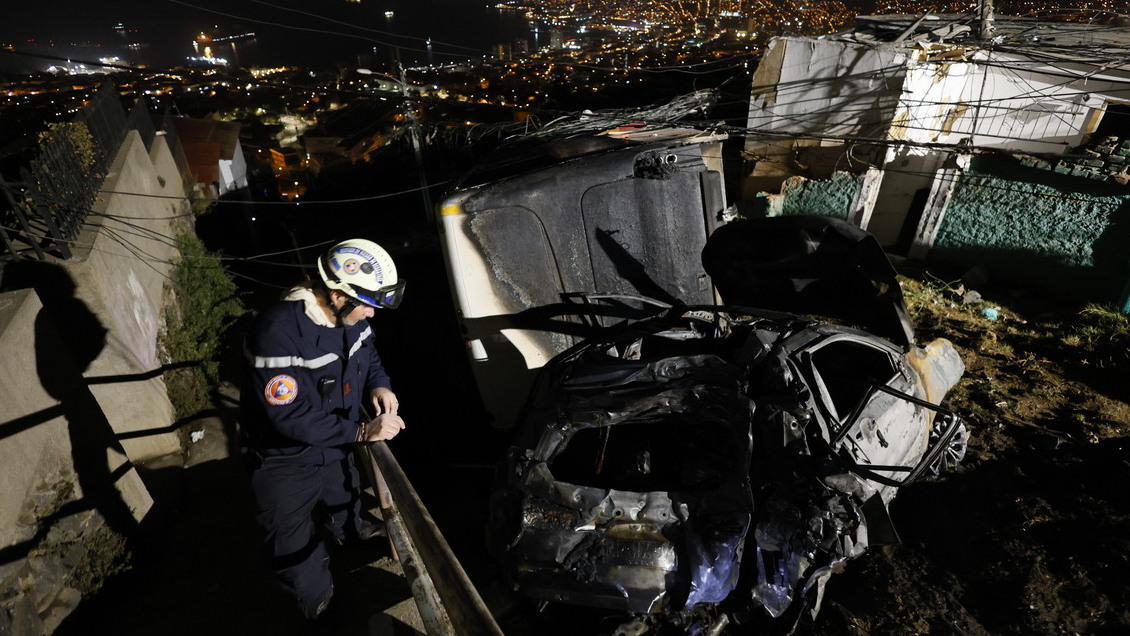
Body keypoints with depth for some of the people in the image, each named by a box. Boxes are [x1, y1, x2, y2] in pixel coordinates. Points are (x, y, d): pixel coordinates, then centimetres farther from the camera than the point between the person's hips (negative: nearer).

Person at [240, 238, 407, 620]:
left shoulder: (350, 316, -12)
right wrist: (361, 432, -32)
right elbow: (291, 417, -34)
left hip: (336, 448, 6)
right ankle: (323, 616, 40)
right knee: (298, 553, 15)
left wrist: (379, 385, -12)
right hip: (286, 462, -5)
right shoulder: (279, 331, -34)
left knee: (347, 520, 29)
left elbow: (367, 353, 9)